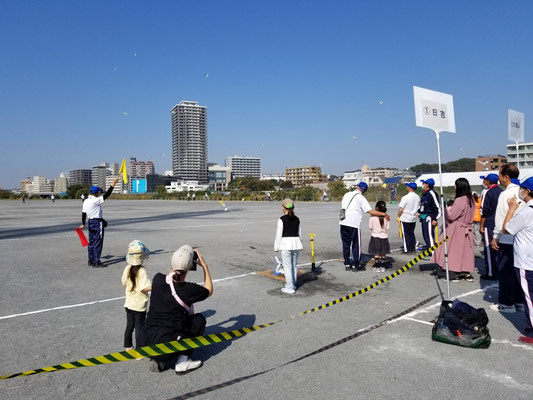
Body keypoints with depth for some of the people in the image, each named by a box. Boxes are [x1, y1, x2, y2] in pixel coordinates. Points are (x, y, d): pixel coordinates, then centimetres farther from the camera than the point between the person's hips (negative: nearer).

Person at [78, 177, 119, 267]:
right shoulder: (96, 200, -18)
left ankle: (91, 260, 23)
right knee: (98, 242, -4)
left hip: (90, 222, 9)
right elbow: (106, 195, -20)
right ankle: (97, 262, -2)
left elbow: (83, 213, 12)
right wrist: (113, 184, -17)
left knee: (91, 241, 15)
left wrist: (83, 224, 18)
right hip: (98, 223, -9)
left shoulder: (86, 201, 7)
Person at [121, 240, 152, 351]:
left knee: (129, 325, 19)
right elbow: (144, 288, -26)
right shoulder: (142, 271, -23)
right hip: (139, 305, -6)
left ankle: (128, 346, 33)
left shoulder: (127, 269, -5)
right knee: (139, 327, 5)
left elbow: (124, 284, 6)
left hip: (129, 304, 6)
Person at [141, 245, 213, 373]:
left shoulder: (158, 280, -4)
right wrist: (204, 266, 9)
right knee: (199, 320, 13)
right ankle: (182, 363, 10)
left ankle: (161, 361, 17)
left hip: (146, 343, 6)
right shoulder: (188, 289, -15)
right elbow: (209, 290, 7)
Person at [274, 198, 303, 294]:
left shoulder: (282, 219, -9)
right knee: (294, 266, 16)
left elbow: (279, 234, -8)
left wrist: (276, 247, 0)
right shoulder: (297, 219, 7)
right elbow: (299, 233, 11)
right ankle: (293, 285, 26)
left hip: (286, 243, -5)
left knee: (287, 267, 2)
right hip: (296, 243, 6)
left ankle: (290, 288, 5)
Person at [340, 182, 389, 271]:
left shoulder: (346, 194, 13)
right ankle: (355, 265, 14)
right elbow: (370, 211, -10)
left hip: (343, 223, 6)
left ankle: (347, 264, 20)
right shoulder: (360, 197, -4)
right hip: (353, 224, -6)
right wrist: (384, 214, -5)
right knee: (356, 245, 7)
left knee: (346, 244, 13)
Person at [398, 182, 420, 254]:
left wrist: (399, 216, -1)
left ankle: (407, 249, 5)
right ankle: (413, 248, 19)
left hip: (405, 219, -6)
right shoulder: (417, 197, 3)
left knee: (406, 234, 2)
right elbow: (418, 208, 12)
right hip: (413, 219, 6)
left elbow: (401, 209, -16)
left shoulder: (405, 198, -18)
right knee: (412, 233, 15)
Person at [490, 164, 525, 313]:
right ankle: (519, 302, 23)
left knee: (505, 271, 2)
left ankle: (507, 304, 11)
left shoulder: (505, 194, -15)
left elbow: (501, 218, -16)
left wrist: (495, 237, -7)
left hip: (507, 239, -7)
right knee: (517, 271, 15)